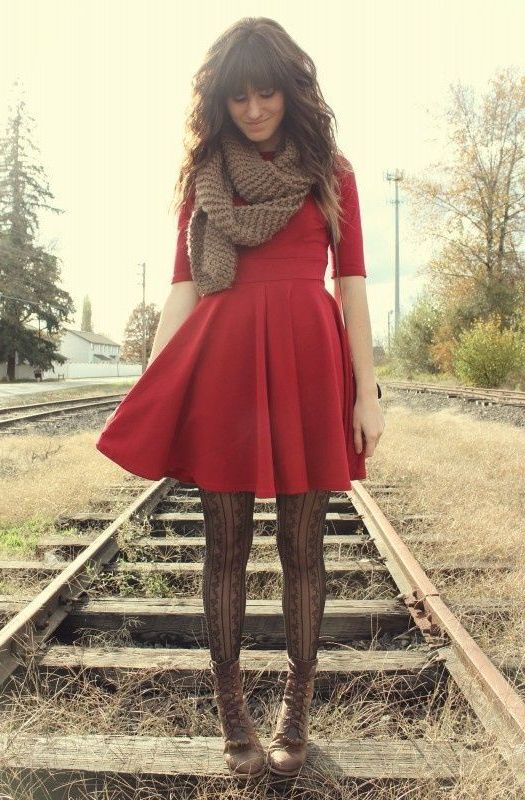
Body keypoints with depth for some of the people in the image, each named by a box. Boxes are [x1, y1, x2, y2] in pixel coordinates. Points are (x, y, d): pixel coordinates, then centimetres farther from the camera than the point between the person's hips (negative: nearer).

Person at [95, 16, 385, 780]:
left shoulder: (329, 170, 11)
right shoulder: (202, 173, 13)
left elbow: (352, 283, 6)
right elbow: (183, 287, 7)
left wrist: (366, 390, -3)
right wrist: (149, 394, -2)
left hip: (307, 359, 0)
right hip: (222, 360, 1)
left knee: (301, 546, 4)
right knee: (226, 545, 4)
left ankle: (297, 710, 20)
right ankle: (231, 710, 19)